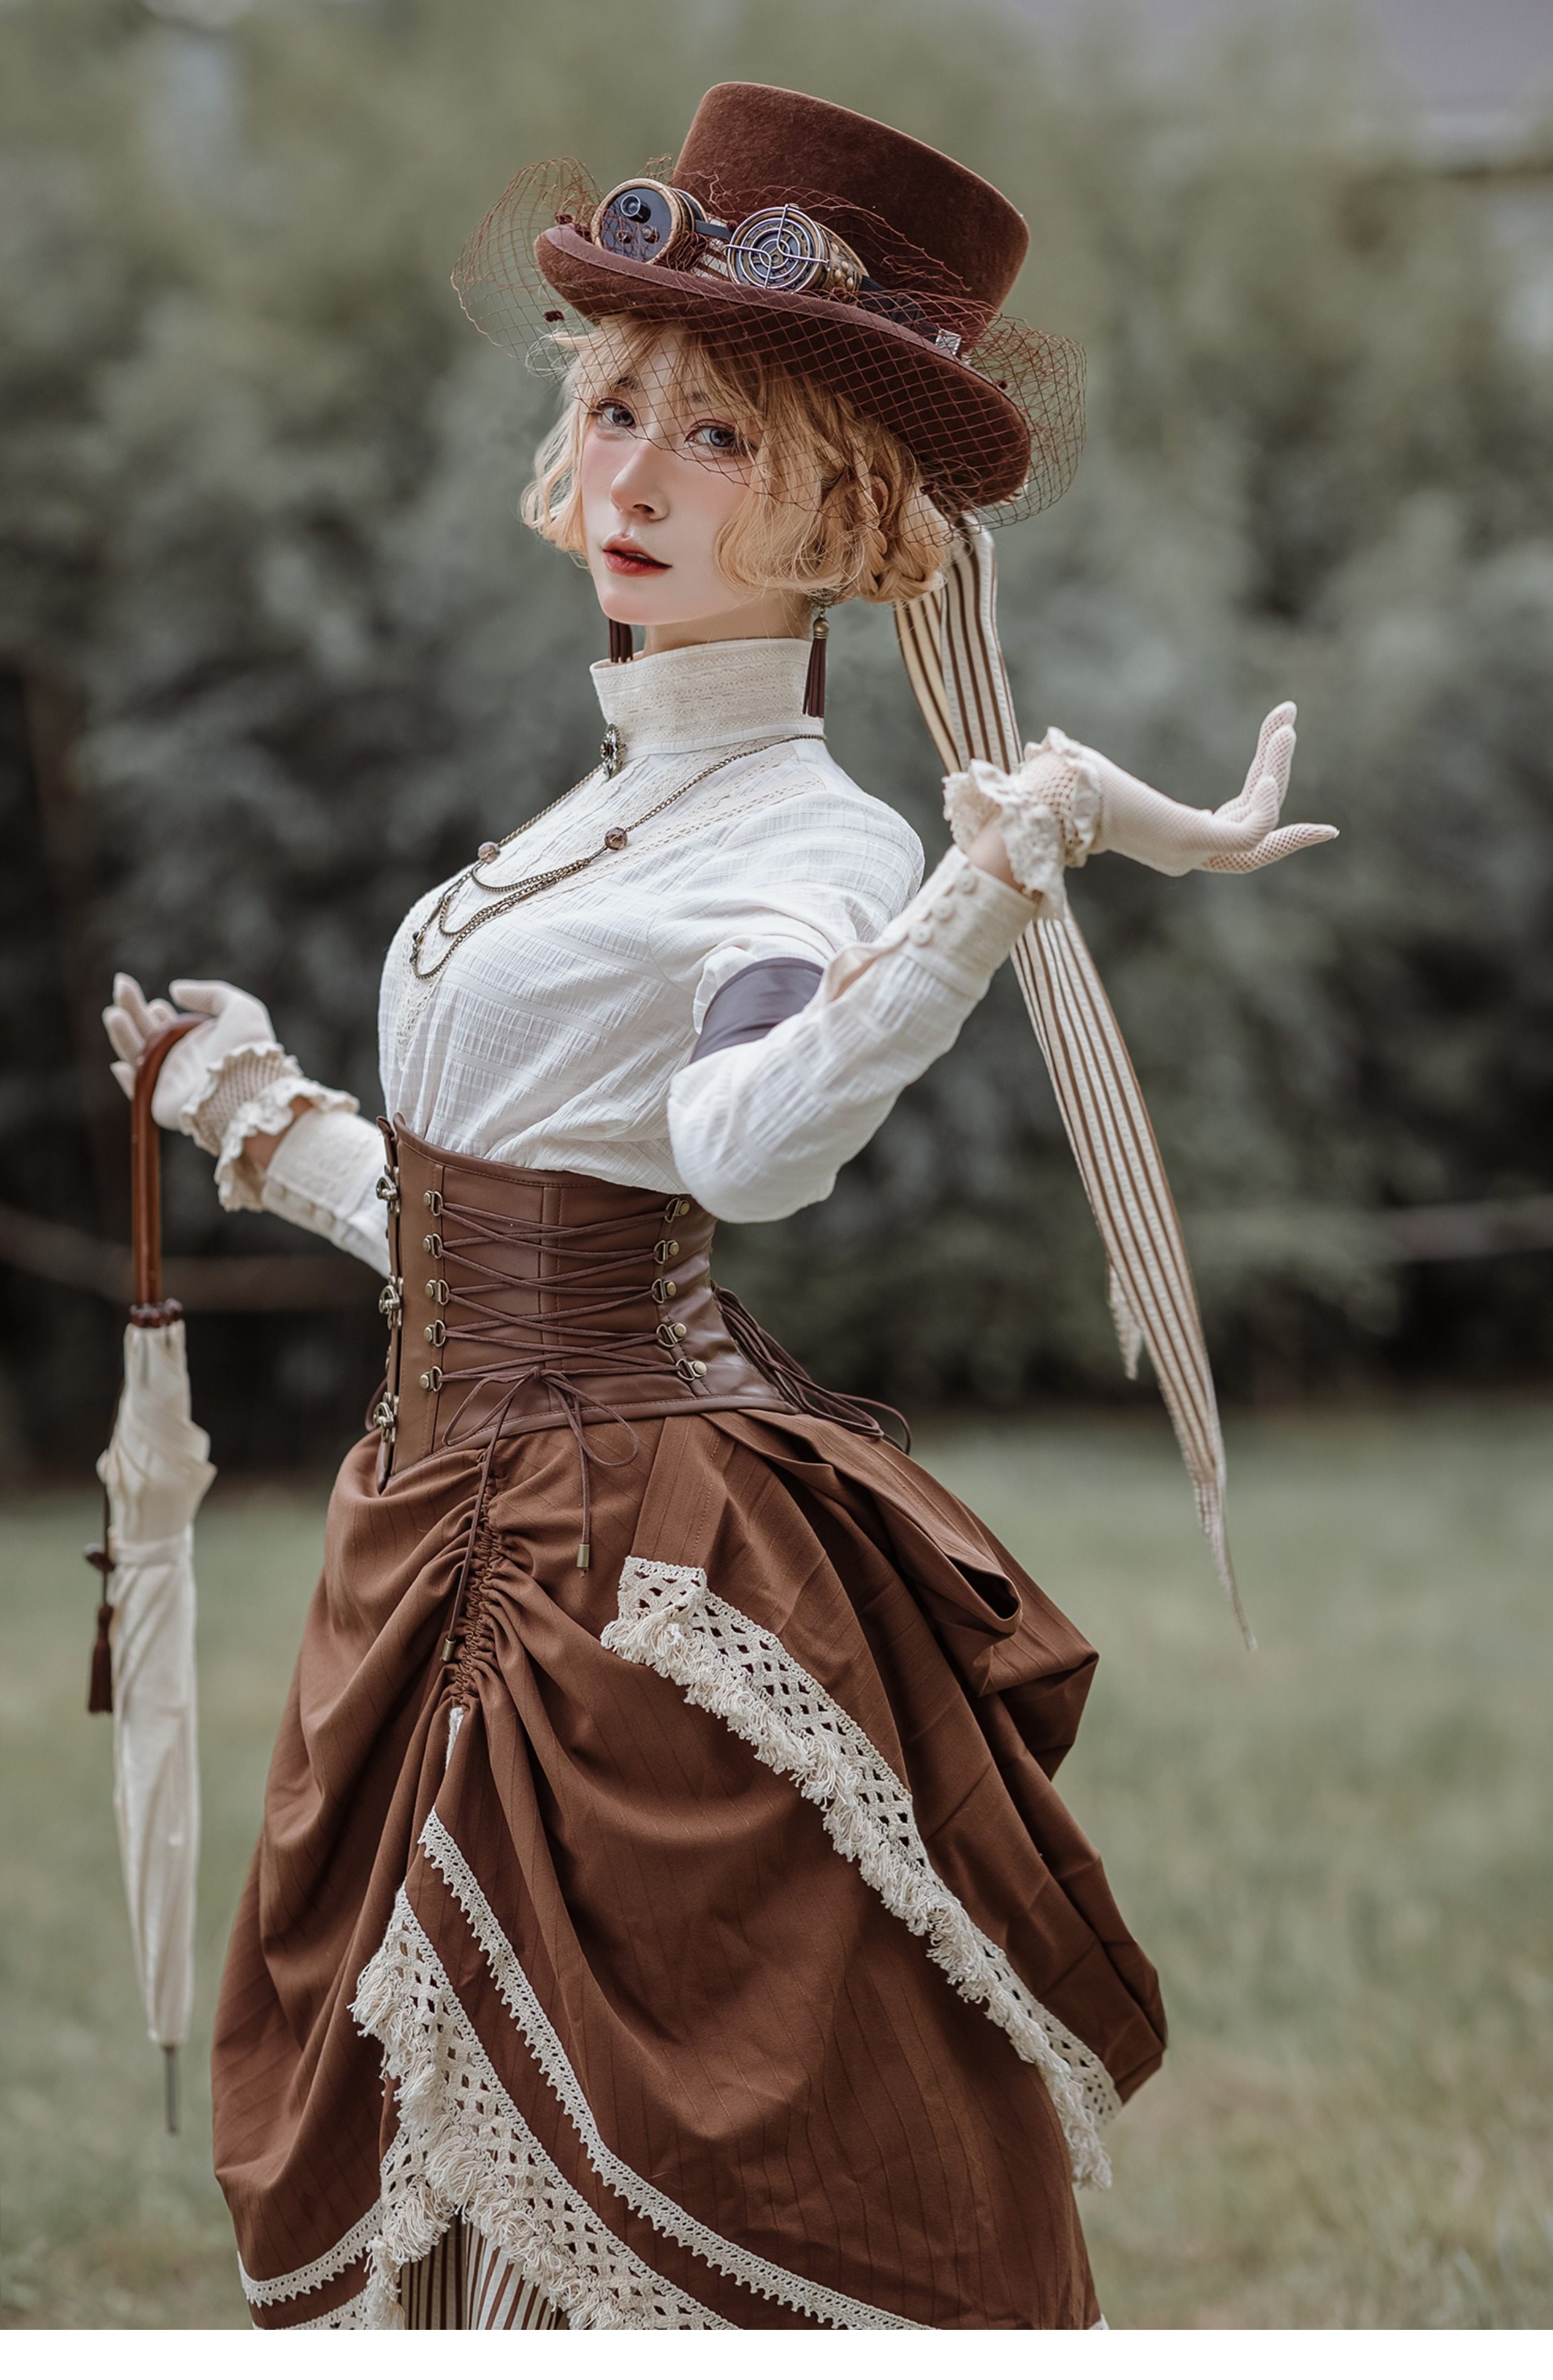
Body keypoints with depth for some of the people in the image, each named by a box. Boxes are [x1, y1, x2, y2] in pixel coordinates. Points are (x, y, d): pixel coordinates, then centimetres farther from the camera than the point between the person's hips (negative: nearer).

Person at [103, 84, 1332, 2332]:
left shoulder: (813, 843, -12)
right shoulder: (591, 817, 14)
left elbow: (749, 1147, -36)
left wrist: (1021, 862, -43)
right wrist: (257, 1110, 31)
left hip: (645, 1583, -8)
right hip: (460, 1553, 9)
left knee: (705, 2223, -4)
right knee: (447, 2201, 12)